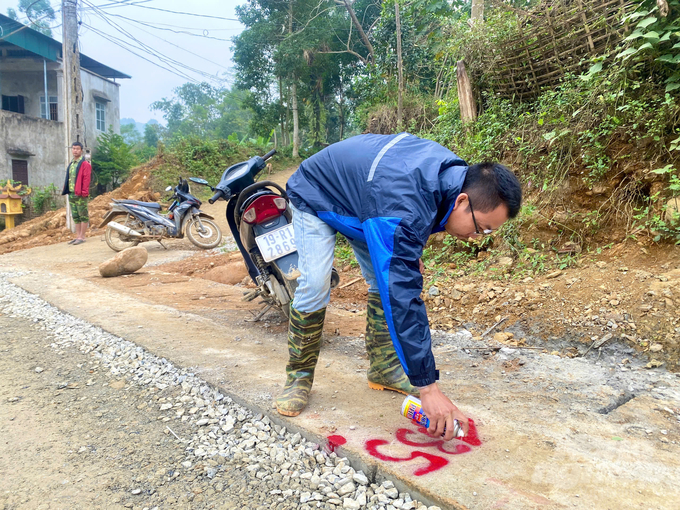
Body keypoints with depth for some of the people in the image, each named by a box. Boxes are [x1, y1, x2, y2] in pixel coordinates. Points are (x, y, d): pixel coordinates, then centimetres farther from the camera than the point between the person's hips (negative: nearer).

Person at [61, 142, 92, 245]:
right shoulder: (71, 164, 18)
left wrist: (84, 192, -20)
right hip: (71, 194, 9)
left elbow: (86, 179, -15)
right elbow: (68, 178, 20)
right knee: (75, 217, 12)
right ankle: (78, 236, 18)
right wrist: (66, 190, 14)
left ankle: (82, 237, 1)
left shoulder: (85, 164, -8)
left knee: (83, 216, -2)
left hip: (80, 194, -9)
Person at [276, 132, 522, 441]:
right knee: (315, 285, -23)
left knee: (388, 281, -3)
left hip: (357, 198, 8)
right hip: (316, 198, -7)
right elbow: (403, 300, -45)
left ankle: (383, 369, 9)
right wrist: (427, 387, -42)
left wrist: (410, 252, 4)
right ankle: (299, 377, -3)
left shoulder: (454, 171, -17)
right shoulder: (404, 209, -44)